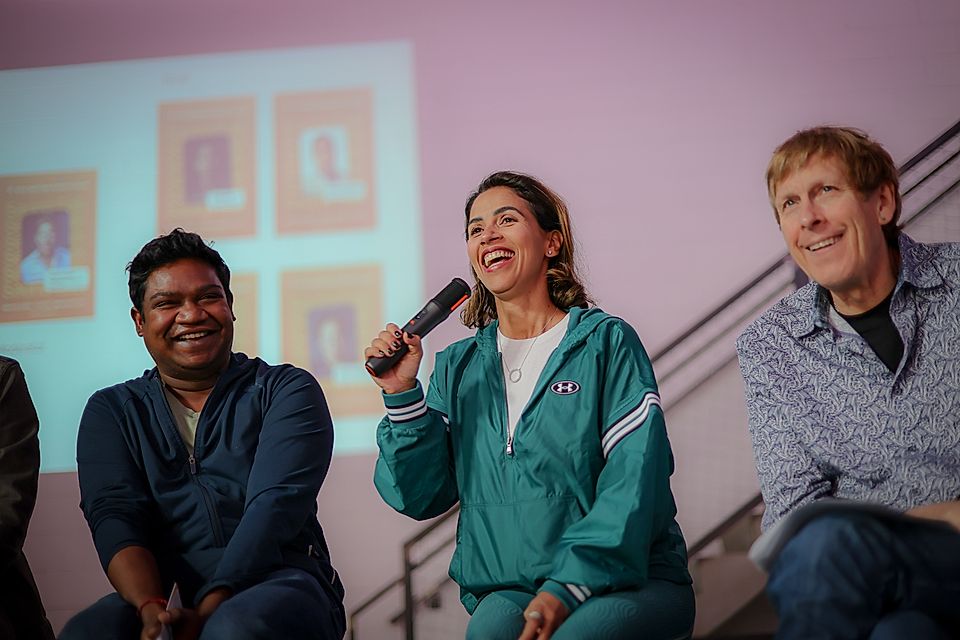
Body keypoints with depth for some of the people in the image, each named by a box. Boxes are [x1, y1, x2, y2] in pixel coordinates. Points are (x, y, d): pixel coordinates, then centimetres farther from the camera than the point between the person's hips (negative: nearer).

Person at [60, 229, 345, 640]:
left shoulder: (287, 391, 8)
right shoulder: (111, 411, 16)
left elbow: (276, 505, -7)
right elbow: (114, 516, 0)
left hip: (278, 581, -1)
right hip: (163, 594, 2)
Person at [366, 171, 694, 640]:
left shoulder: (606, 342, 3)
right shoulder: (458, 367, 15)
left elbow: (634, 481, -8)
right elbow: (420, 496, 8)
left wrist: (567, 586, -19)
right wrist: (402, 395, -5)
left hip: (627, 578, -2)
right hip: (507, 588, 2)